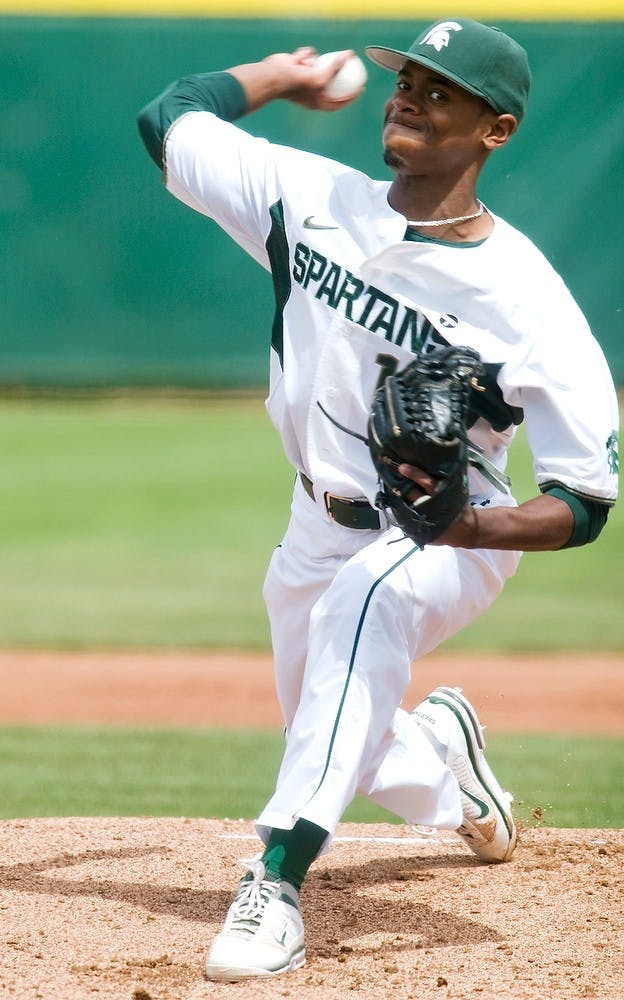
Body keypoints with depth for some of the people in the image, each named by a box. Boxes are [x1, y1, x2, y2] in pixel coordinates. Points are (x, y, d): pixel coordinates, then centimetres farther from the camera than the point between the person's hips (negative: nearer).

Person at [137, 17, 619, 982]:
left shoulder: (528, 304, -24)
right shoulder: (313, 200, -11)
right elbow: (168, 118, 2)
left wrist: (466, 526, -41)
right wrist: (292, 71, 9)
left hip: (457, 549, -6)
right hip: (322, 532, 6)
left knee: (371, 592, -40)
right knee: (336, 745, 21)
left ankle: (277, 882, -44)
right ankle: (442, 756, 58)